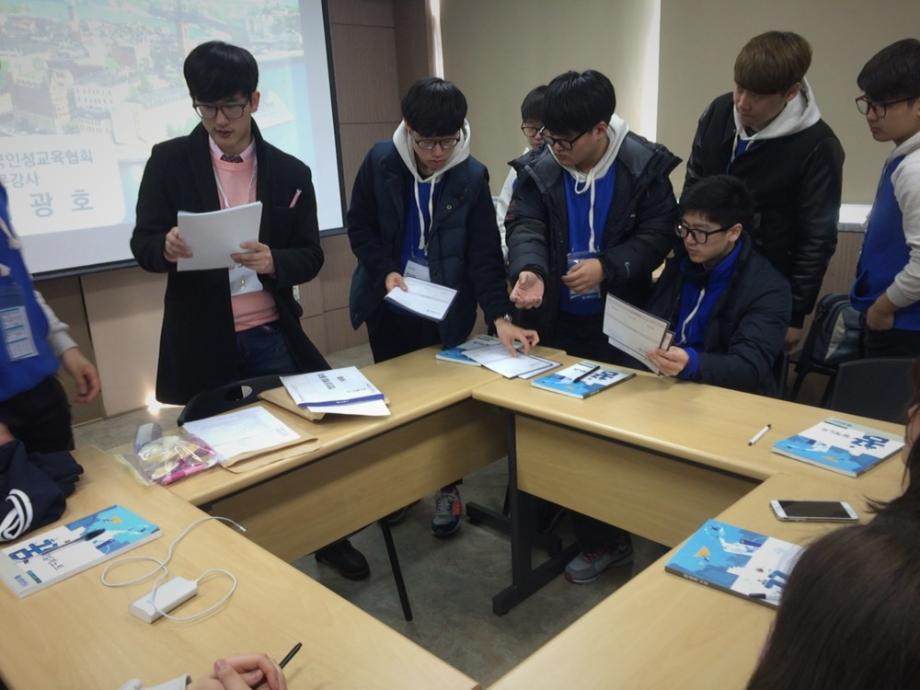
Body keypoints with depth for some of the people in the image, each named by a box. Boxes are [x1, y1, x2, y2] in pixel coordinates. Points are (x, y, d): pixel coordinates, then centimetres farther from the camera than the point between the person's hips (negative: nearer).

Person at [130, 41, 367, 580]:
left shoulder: (291, 173, 2)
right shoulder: (169, 161, 0)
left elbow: (311, 257, 0)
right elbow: (142, 243, -2)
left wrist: (273, 261, -22)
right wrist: (167, 248, -26)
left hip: (271, 336, 1)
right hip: (202, 340, 0)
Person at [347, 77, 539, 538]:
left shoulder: (471, 176, -12)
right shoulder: (380, 162, -9)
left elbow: (485, 254, -14)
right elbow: (359, 225, 1)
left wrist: (499, 316, -24)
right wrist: (385, 271, -15)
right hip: (388, 303, 2)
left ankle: (447, 488, 27)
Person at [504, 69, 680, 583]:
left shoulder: (644, 166, -11)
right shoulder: (538, 168, -3)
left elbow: (658, 235, -10)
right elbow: (525, 226, -12)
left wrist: (608, 267, -26)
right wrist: (529, 270, -33)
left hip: (619, 321, -3)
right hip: (556, 320, 3)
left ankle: (605, 536, 23)